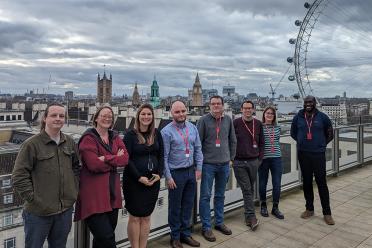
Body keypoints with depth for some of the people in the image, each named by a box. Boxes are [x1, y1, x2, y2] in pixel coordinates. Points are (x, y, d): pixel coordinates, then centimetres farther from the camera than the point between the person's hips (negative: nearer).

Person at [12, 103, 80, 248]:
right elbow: (19, 176, -12)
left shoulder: (70, 142, 4)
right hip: (38, 212, -4)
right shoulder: (32, 144, -12)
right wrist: (32, 198, -13)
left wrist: (74, 190, 6)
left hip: (66, 209, 5)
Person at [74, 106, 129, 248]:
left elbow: (125, 158, -2)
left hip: (112, 195, 6)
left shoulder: (115, 138, 13)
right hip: (94, 196, -6)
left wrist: (107, 159, -16)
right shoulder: (88, 138, -6)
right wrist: (116, 159, -7)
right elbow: (94, 164, -18)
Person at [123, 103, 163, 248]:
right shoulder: (131, 135, -6)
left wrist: (159, 174, -6)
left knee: (146, 217, 12)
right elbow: (127, 159, -10)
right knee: (135, 217, 5)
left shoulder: (156, 134, 6)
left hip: (153, 181, 4)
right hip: (134, 181, -4)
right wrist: (139, 177, -16)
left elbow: (161, 156, 8)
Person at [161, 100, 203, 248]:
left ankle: (185, 234, 32)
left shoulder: (192, 128, 4)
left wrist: (198, 169, 3)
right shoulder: (166, 131, -11)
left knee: (188, 205, 15)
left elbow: (198, 149, 8)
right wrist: (168, 177, -12)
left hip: (191, 172, 5)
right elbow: (164, 156, -11)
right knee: (175, 207, 9)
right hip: (176, 173, -5)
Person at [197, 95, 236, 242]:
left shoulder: (228, 120, 4)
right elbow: (198, 142, -5)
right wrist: (199, 160, -5)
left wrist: (231, 157, 10)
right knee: (205, 196, 1)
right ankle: (206, 227, 12)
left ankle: (219, 223, 30)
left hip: (224, 164, 4)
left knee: (220, 195, 15)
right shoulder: (204, 120, -7)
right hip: (208, 164, -4)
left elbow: (233, 140, 12)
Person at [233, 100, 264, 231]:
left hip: (254, 161, 3)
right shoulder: (236, 123, -3)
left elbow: (261, 143, 12)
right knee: (246, 189, -3)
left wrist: (260, 158, 7)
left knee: (250, 189, 11)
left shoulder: (258, 124, 7)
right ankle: (251, 217, -1)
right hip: (239, 162, -3)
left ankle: (248, 216, 24)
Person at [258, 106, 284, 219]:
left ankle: (275, 208, 18)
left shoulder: (277, 127, 9)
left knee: (277, 184, 2)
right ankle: (263, 205, 27)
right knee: (262, 183, 8)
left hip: (276, 158, 3)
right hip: (263, 158, -3)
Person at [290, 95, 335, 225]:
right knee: (307, 182, 11)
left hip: (318, 154, -2)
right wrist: (302, 142, 9)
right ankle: (309, 209, 24)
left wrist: (322, 144, 6)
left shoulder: (322, 117, -2)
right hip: (303, 154, 2)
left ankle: (327, 213, 9)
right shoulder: (298, 117, 2)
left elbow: (329, 133, 11)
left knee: (322, 182, -1)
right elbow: (293, 133, 17)